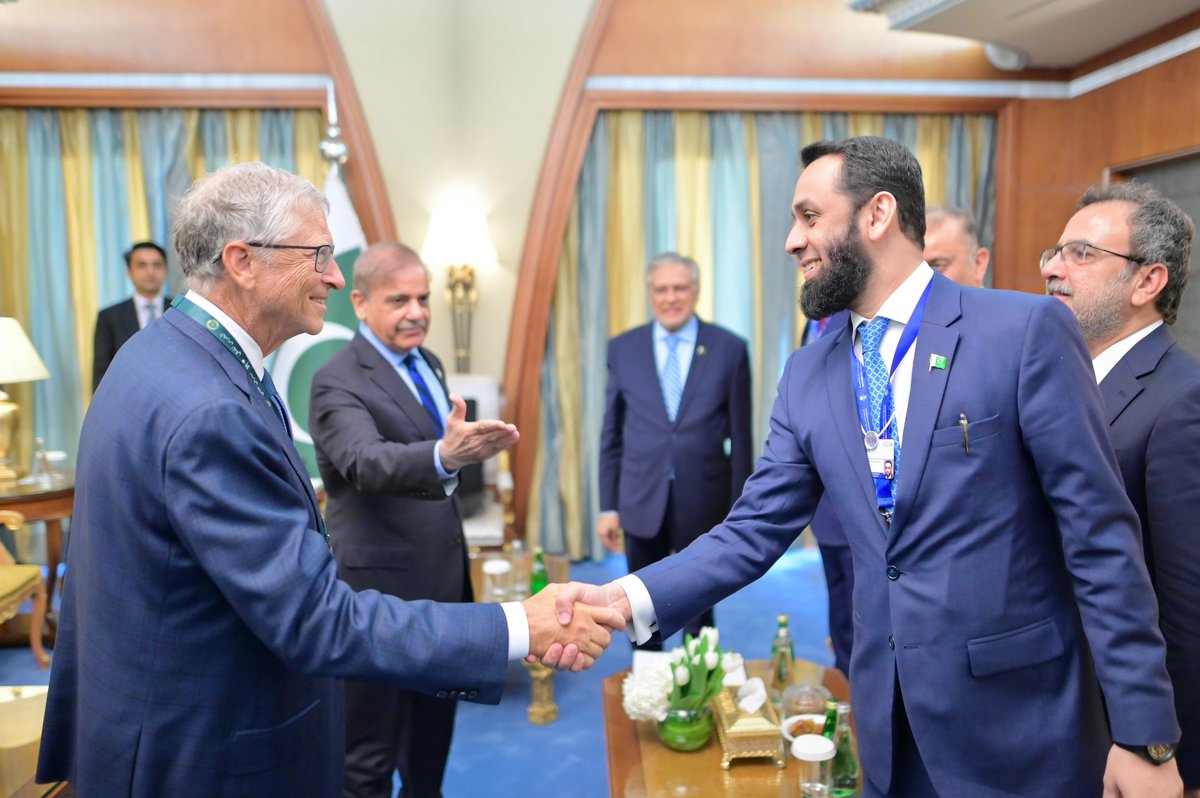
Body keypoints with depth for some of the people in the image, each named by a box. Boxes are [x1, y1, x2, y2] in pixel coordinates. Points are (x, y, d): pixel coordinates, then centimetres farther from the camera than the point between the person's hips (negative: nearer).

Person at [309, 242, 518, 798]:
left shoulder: (427, 363, 8)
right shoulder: (338, 381, -18)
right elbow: (367, 462, -38)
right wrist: (444, 455, -54)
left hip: (443, 578, 8)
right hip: (381, 589, -8)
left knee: (433, 730, 25)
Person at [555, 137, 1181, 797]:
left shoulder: (1027, 330, -11)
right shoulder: (807, 376, 3)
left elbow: (1101, 537, -11)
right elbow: (754, 534, 1)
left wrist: (1144, 735, -10)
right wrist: (628, 597, -14)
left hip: (1017, 718, -4)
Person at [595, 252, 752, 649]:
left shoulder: (730, 349, -3)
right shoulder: (622, 348, 2)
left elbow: (740, 436, -1)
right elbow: (612, 435, 5)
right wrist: (608, 506, 3)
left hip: (704, 502, -1)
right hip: (642, 502, 1)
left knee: (699, 615, 13)